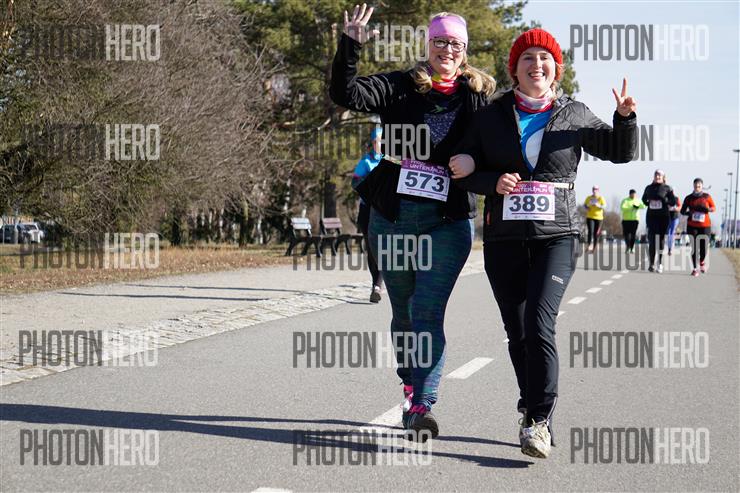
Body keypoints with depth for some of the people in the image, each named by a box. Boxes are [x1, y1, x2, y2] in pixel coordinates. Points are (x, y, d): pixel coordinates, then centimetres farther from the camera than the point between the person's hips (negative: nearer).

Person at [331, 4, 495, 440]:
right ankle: (411, 389, 29)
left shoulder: (480, 97, 5)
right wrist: (350, 45, -20)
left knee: (428, 312, -12)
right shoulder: (402, 87, 4)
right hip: (393, 216, 2)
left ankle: (423, 405, -17)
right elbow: (346, 94, -7)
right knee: (404, 312, 13)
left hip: (448, 221, -2)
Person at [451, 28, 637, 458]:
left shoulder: (574, 115, 6)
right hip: (504, 240, 2)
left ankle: (539, 420, -16)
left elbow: (620, 152, 15)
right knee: (517, 334, 6)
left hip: (557, 237, -2)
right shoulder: (492, 116, 9)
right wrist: (494, 183, -10)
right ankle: (535, 415, 20)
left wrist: (626, 118, -5)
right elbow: (464, 170, 11)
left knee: (539, 325, -18)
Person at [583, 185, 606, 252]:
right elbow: (584, 204, 15)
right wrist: (586, 208, -7)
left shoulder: (601, 198, -3)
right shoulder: (589, 198, 3)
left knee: (596, 233, 4)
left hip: (598, 217, 0)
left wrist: (598, 205, -30)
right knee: (590, 231, -18)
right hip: (590, 217, 0)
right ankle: (590, 245, -23)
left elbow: (604, 206, -12)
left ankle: (594, 247, 15)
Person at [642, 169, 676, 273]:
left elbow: (673, 202, 0)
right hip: (651, 216, 2)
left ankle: (660, 264, 6)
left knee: (661, 240, -1)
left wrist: (664, 201, -16)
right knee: (651, 240, -2)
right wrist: (648, 203, 8)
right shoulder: (649, 188, 10)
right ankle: (651, 264, 4)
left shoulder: (667, 188, 1)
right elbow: (644, 199, 26)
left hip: (663, 217, -2)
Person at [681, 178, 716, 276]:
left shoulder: (707, 197, 1)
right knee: (694, 247, -3)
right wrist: (688, 213, -13)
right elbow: (682, 210, 8)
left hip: (705, 225, 0)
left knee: (703, 246, -3)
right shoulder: (689, 198, 3)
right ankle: (695, 269, 4)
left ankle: (702, 262, 29)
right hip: (692, 226, 0)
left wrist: (708, 209, -13)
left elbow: (713, 208, 10)